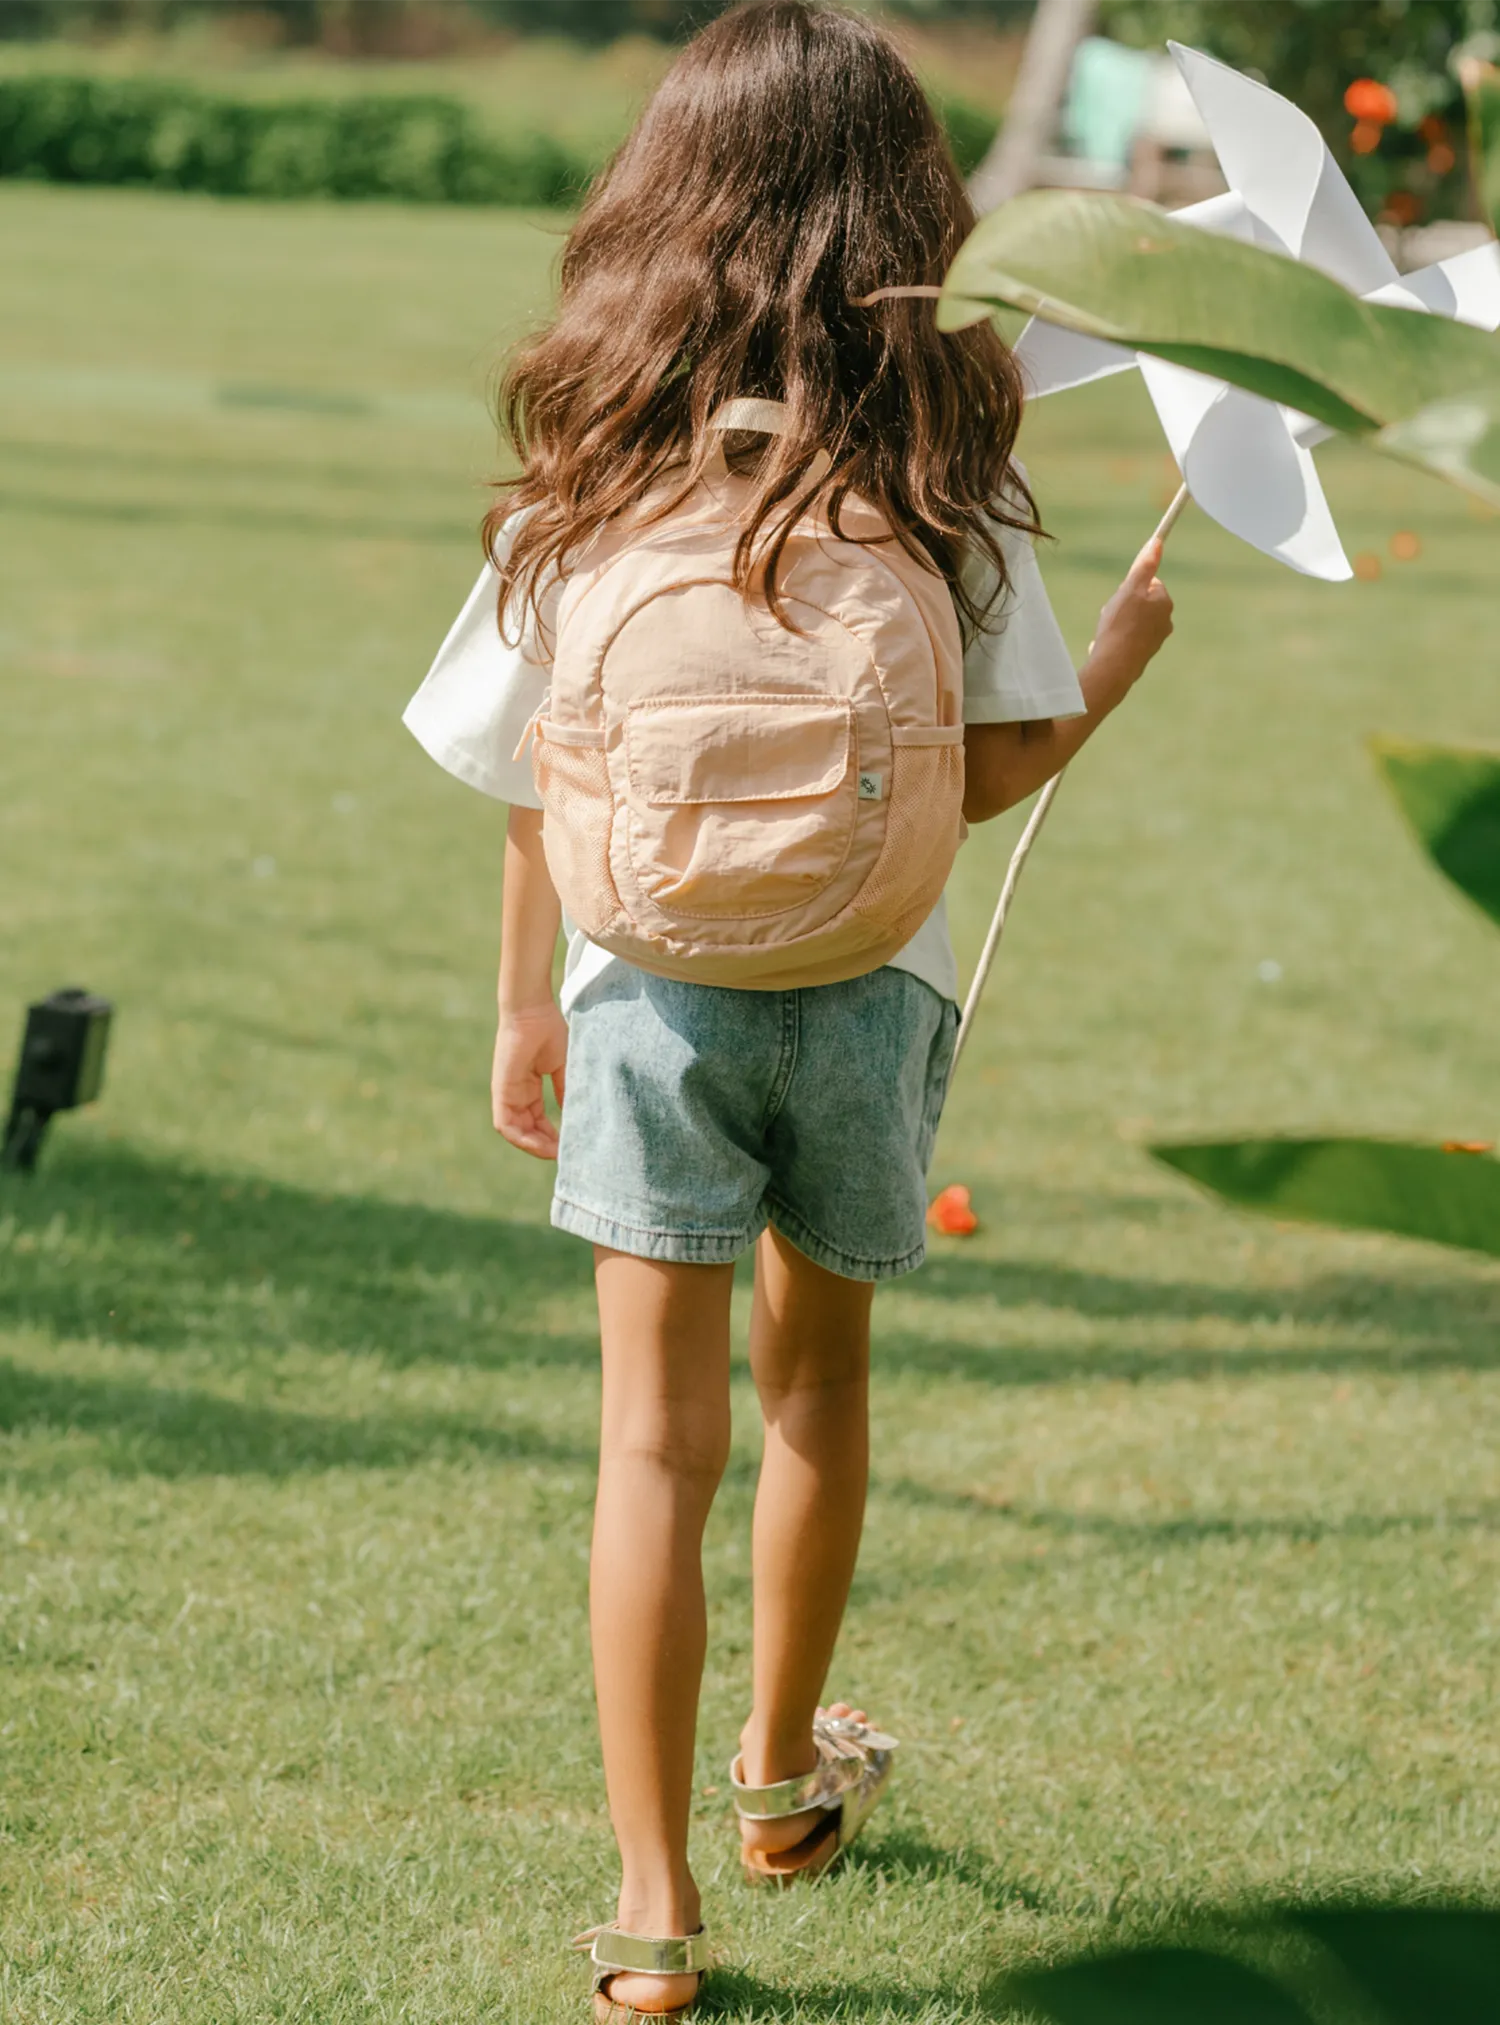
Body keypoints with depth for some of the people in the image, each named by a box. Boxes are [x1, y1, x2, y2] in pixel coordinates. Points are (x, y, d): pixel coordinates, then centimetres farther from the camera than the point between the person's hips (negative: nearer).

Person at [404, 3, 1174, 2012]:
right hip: (866, 984, 1)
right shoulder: (943, 463, -7)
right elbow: (997, 766, -7)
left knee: (658, 1431, 1)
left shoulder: (600, 465, -4)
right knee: (816, 1382, 21)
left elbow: (531, 770, 1)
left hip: (651, 990, 0)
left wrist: (526, 1002, 13)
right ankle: (785, 1768, 41)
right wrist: (1124, 651, 12)